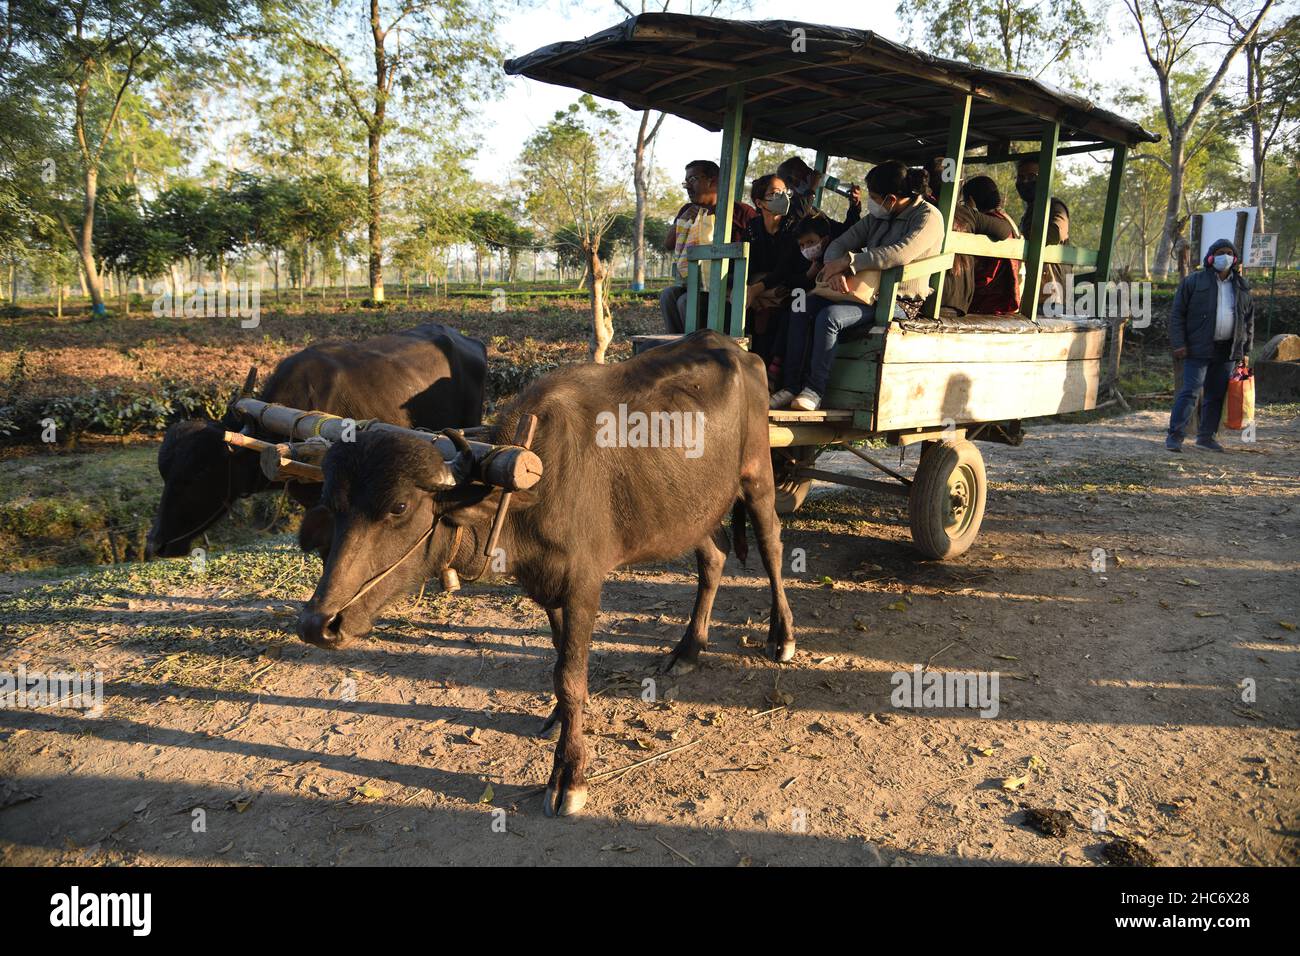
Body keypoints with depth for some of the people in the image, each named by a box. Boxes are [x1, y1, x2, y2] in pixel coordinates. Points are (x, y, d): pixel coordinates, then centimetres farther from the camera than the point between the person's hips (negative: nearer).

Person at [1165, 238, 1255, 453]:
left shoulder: (1242, 287, 13)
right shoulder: (1194, 281, -1)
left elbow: (1249, 320, 18)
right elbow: (1177, 313, -2)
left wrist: (1246, 351, 12)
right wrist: (1179, 344, -10)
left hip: (1228, 351, 5)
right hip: (1199, 348, -5)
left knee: (1217, 395, 9)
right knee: (1189, 391, -10)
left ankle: (1206, 436, 18)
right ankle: (1175, 435, -7)